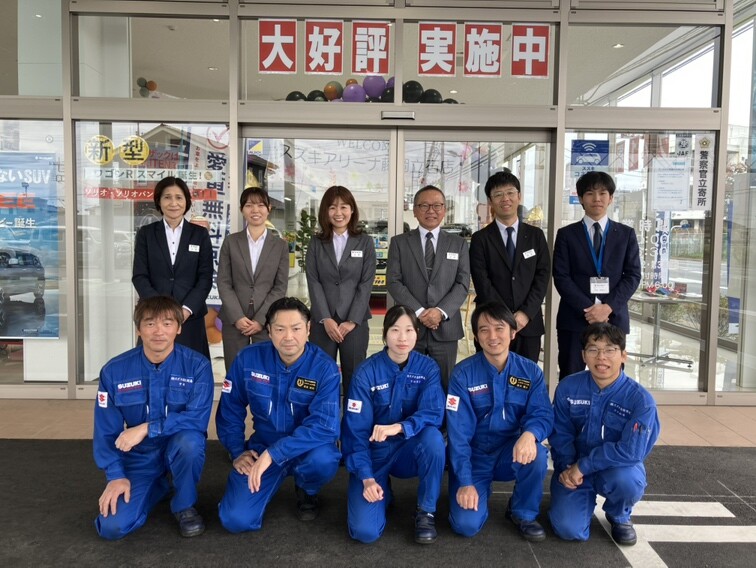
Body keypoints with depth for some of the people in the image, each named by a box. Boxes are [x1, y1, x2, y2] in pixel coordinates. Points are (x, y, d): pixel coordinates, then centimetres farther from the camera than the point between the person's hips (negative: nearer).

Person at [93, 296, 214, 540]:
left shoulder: (197, 365, -15)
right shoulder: (114, 371, -9)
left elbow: (197, 418, -23)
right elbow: (106, 431, -4)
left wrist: (147, 428, -29)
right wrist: (116, 475, -13)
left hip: (180, 450, -2)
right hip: (139, 458, 2)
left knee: (189, 439, -37)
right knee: (112, 527, -16)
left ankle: (184, 506, -5)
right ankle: (159, 486, 17)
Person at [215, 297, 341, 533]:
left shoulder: (325, 367, -20)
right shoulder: (248, 359, -11)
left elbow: (324, 425, -28)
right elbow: (230, 410, 2)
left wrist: (272, 454, -33)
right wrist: (237, 452, -7)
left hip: (307, 448, -1)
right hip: (262, 446, 2)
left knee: (323, 459, -36)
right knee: (236, 519, -15)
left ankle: (307, 492, 3)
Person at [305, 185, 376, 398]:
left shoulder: (365, 242, 5)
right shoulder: (316, 243, 8)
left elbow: (366, 283, -1)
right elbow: (313, 283, 0)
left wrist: (352, 321, -9)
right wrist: (326, 319, -10)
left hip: (355, 322, -1)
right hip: (322, 322, 1)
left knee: (354, 376, 3)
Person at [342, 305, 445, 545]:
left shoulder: (428, 367, -8)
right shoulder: (366, 372, -14)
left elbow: (433, 414, -21)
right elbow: (355, 430, -13)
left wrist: (398, 427, -39)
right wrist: (367, 478, -23)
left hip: (411, 451, 2)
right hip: (375, 453, -1)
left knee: (433, 437, -34)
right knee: (365, 530, -21)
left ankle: (426, 511, -10)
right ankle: (382, 490, 14)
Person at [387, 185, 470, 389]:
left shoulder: (458, 244, 11)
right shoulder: (399, 242, 7)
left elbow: (462, 284, 2)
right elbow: (393, 282, -2)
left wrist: (441, 311, -13)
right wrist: (419, 312, -13)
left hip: (445, 328, 1)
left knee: (444, 386, 7)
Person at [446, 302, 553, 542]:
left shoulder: (531, 371, -5)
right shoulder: (463, 374, -13)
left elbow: (543, 414, -13)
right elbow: (458, 433, -15)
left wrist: (530, 434, -37)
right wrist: (465, 482, -21)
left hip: (511, 453, 2)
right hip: (474, 456, -2)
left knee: (535, 453, -32)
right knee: (466, 524, -20)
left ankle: (523, 513, -2)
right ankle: (481, 490, 17)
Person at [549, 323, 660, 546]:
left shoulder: (640, 399, -19)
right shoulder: (568, 388, -10)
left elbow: (631, 451, -25)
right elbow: (560, 434, -2)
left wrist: (582, 466, -25)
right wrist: (567, 468, -19)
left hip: (617, 469, -1)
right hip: (574, 470, 1)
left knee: (627, 479, -37)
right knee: (568, 529, -19)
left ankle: (619, 517, 2)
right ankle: (585, 499, 19)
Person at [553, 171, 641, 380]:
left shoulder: (626, 234, 11)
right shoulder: (566, 234, 6)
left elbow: (633, 275, 3)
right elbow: (561, 277, -2)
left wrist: (608, 307, -11)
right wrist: (587, 308, -13)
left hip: (614, 318, 1)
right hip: (574, 319, -1)